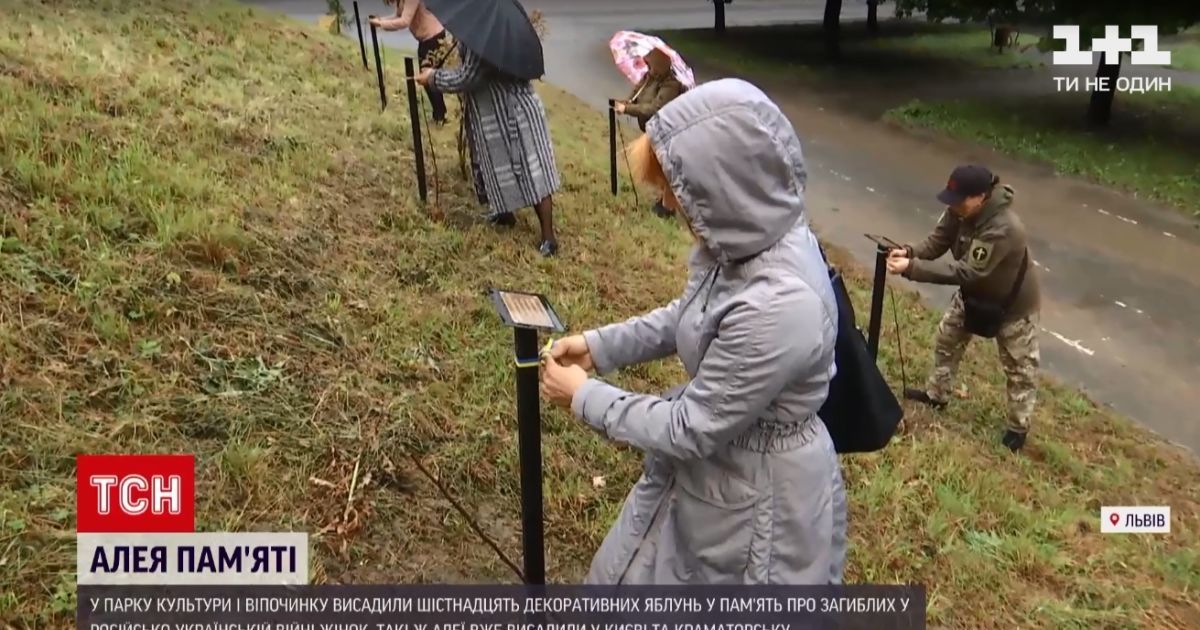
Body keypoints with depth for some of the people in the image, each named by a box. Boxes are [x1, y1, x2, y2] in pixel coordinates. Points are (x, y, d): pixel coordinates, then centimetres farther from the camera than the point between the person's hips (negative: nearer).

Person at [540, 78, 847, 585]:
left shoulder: (778, 305, -38)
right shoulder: (751, 237, -10)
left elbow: (692, 429, -26)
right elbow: (687, 317, 10)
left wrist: (584, 398, -14)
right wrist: (600, 345, 1)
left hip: (758, 500, -8)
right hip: (713, 472, 8)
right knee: (635, 574, 29)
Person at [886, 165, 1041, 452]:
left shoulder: (1004, 230, -42)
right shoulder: (961, 211, -19)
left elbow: (965, 272, -43)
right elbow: (937, 241, -12)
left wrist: (912, 268, -48)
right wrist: (909, 252, -35)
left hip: (1014, 304, -7)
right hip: (974, 294, 8)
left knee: (1020, 368, 10)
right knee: (947, 339, 21)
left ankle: (1018, 427, 29)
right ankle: (936, 394, 42)